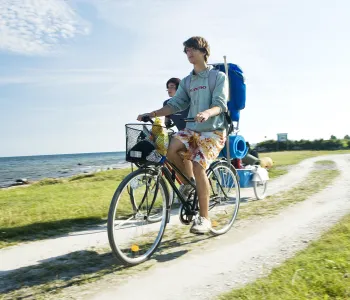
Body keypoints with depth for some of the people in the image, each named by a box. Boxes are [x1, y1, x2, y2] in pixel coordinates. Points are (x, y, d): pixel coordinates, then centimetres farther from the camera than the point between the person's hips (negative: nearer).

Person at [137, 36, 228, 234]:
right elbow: (175, 104, 5)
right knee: (171, 149, -24)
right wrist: (153, 114, -11)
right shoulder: (187, 82, 17)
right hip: (192, 129, 5)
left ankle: (204, 218, -12)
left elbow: (220, 104, -13)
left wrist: (206, 113, -36)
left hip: (213, 130, -5)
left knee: (198, 166, -24)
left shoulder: (219, 76, 1)